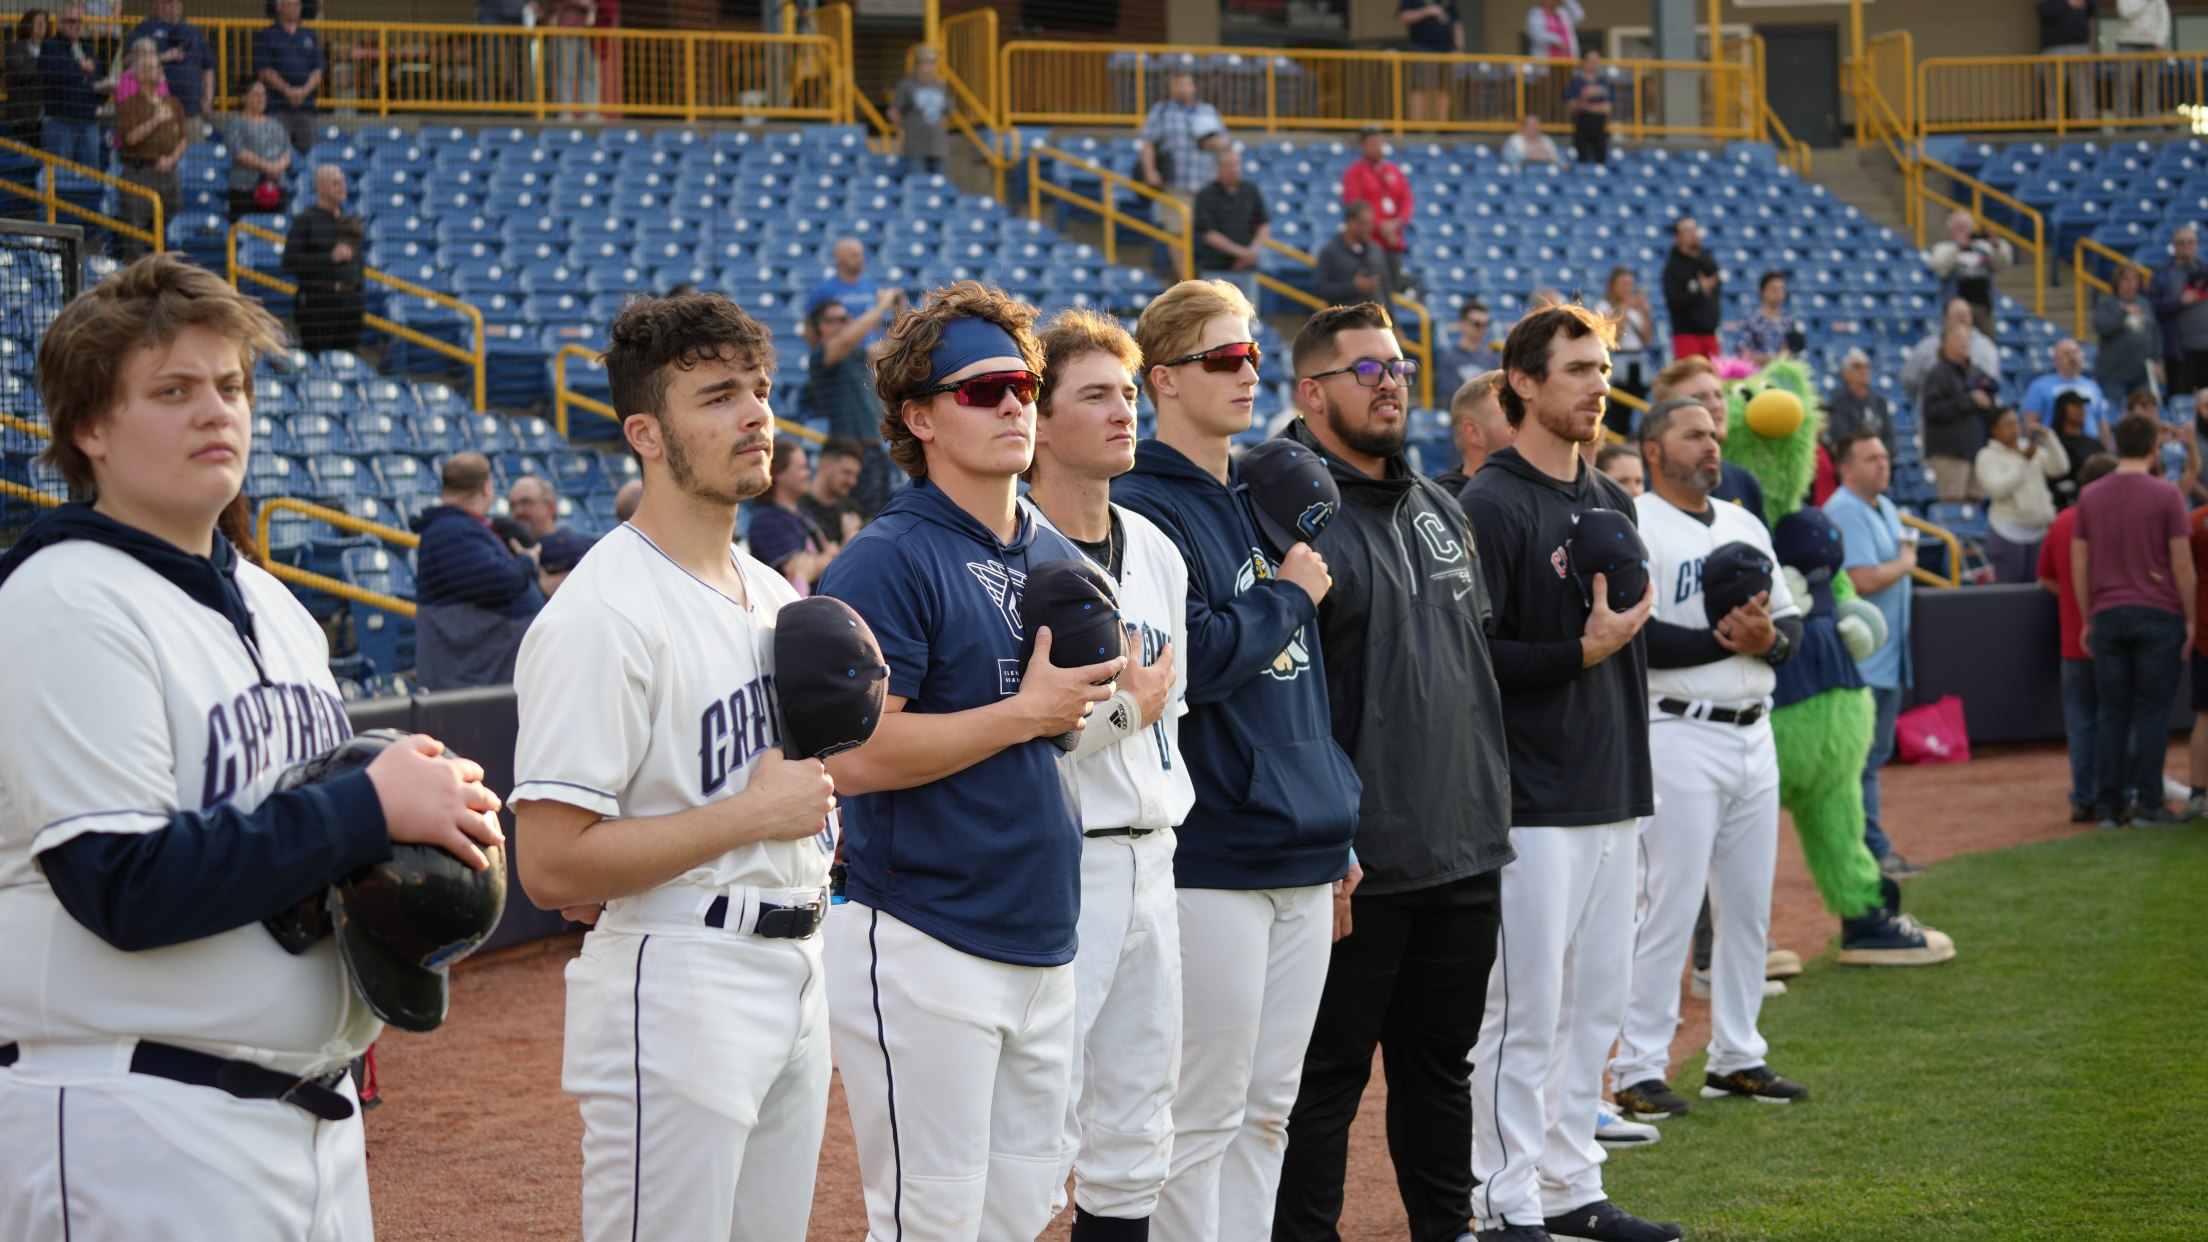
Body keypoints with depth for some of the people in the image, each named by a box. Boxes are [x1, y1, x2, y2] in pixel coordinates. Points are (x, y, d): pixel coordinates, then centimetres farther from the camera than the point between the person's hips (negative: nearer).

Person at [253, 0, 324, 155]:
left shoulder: (311, 37, 17)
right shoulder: (266, 36, 6)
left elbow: (318, 69, 11)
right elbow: (263, 71, -3)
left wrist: (305, 90, -8)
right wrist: (288, 90, -13)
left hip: (306, 104, 4)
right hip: (278, 106, -4)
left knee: (307, 151, 0)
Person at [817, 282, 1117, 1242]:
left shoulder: (1060, 560, 14)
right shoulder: (888, 562, -10)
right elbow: (853, 755, -19)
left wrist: (1088, 707, 2)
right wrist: (1025, 713, -15)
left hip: (1042, 943, 8)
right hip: (922, 946, -8)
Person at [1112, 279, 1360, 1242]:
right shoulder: (1143, 510, -9)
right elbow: (1193, 661, -22)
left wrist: (1342, 828, 17)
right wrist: (1291, 596, -6)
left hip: (1303, 859, 8)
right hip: (1212, 862, -8)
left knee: (1269, 1111, 12)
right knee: (1203, 1118, -4)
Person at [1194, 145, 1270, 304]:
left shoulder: (1250, 191, 9)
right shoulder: (1206, 196, -4)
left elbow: (1264, 225, 11)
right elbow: (1208, 234, -9)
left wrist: (1253, 250, -7)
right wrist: (1240, 251, -15)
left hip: (1246, 269, 4)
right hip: (1215, 270, -4)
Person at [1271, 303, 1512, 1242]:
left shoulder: (1438, 508, 16)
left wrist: (1492, 806, 18)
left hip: (1466, 852, 8)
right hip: (1359, 862, -8)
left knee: (1443, 1059, 16)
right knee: (1327, 1069, 0)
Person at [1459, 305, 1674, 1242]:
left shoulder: (1613, 504, 16)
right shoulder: (1491, 507, -11)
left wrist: (1640, 768, 18)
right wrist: (1581, 653, -20)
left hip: (1612, 795, 8)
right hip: (1533, 803, -8)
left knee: (1596, 1005, 12)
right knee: (1526, 1010, -5)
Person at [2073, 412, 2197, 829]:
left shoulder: (2090, 497, 7)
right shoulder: (2165, 496, -5)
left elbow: (2079, 568, 9)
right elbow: (2182, 565, -6)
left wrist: (2088, 621, 16)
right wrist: (2190, 619, 3)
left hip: (2107, 615, 4)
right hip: (2158, 614, -3)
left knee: (2111, 712, 6)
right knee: (2152, 711, 1)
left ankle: (2107, 805, 5)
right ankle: (2147, 802, -2)